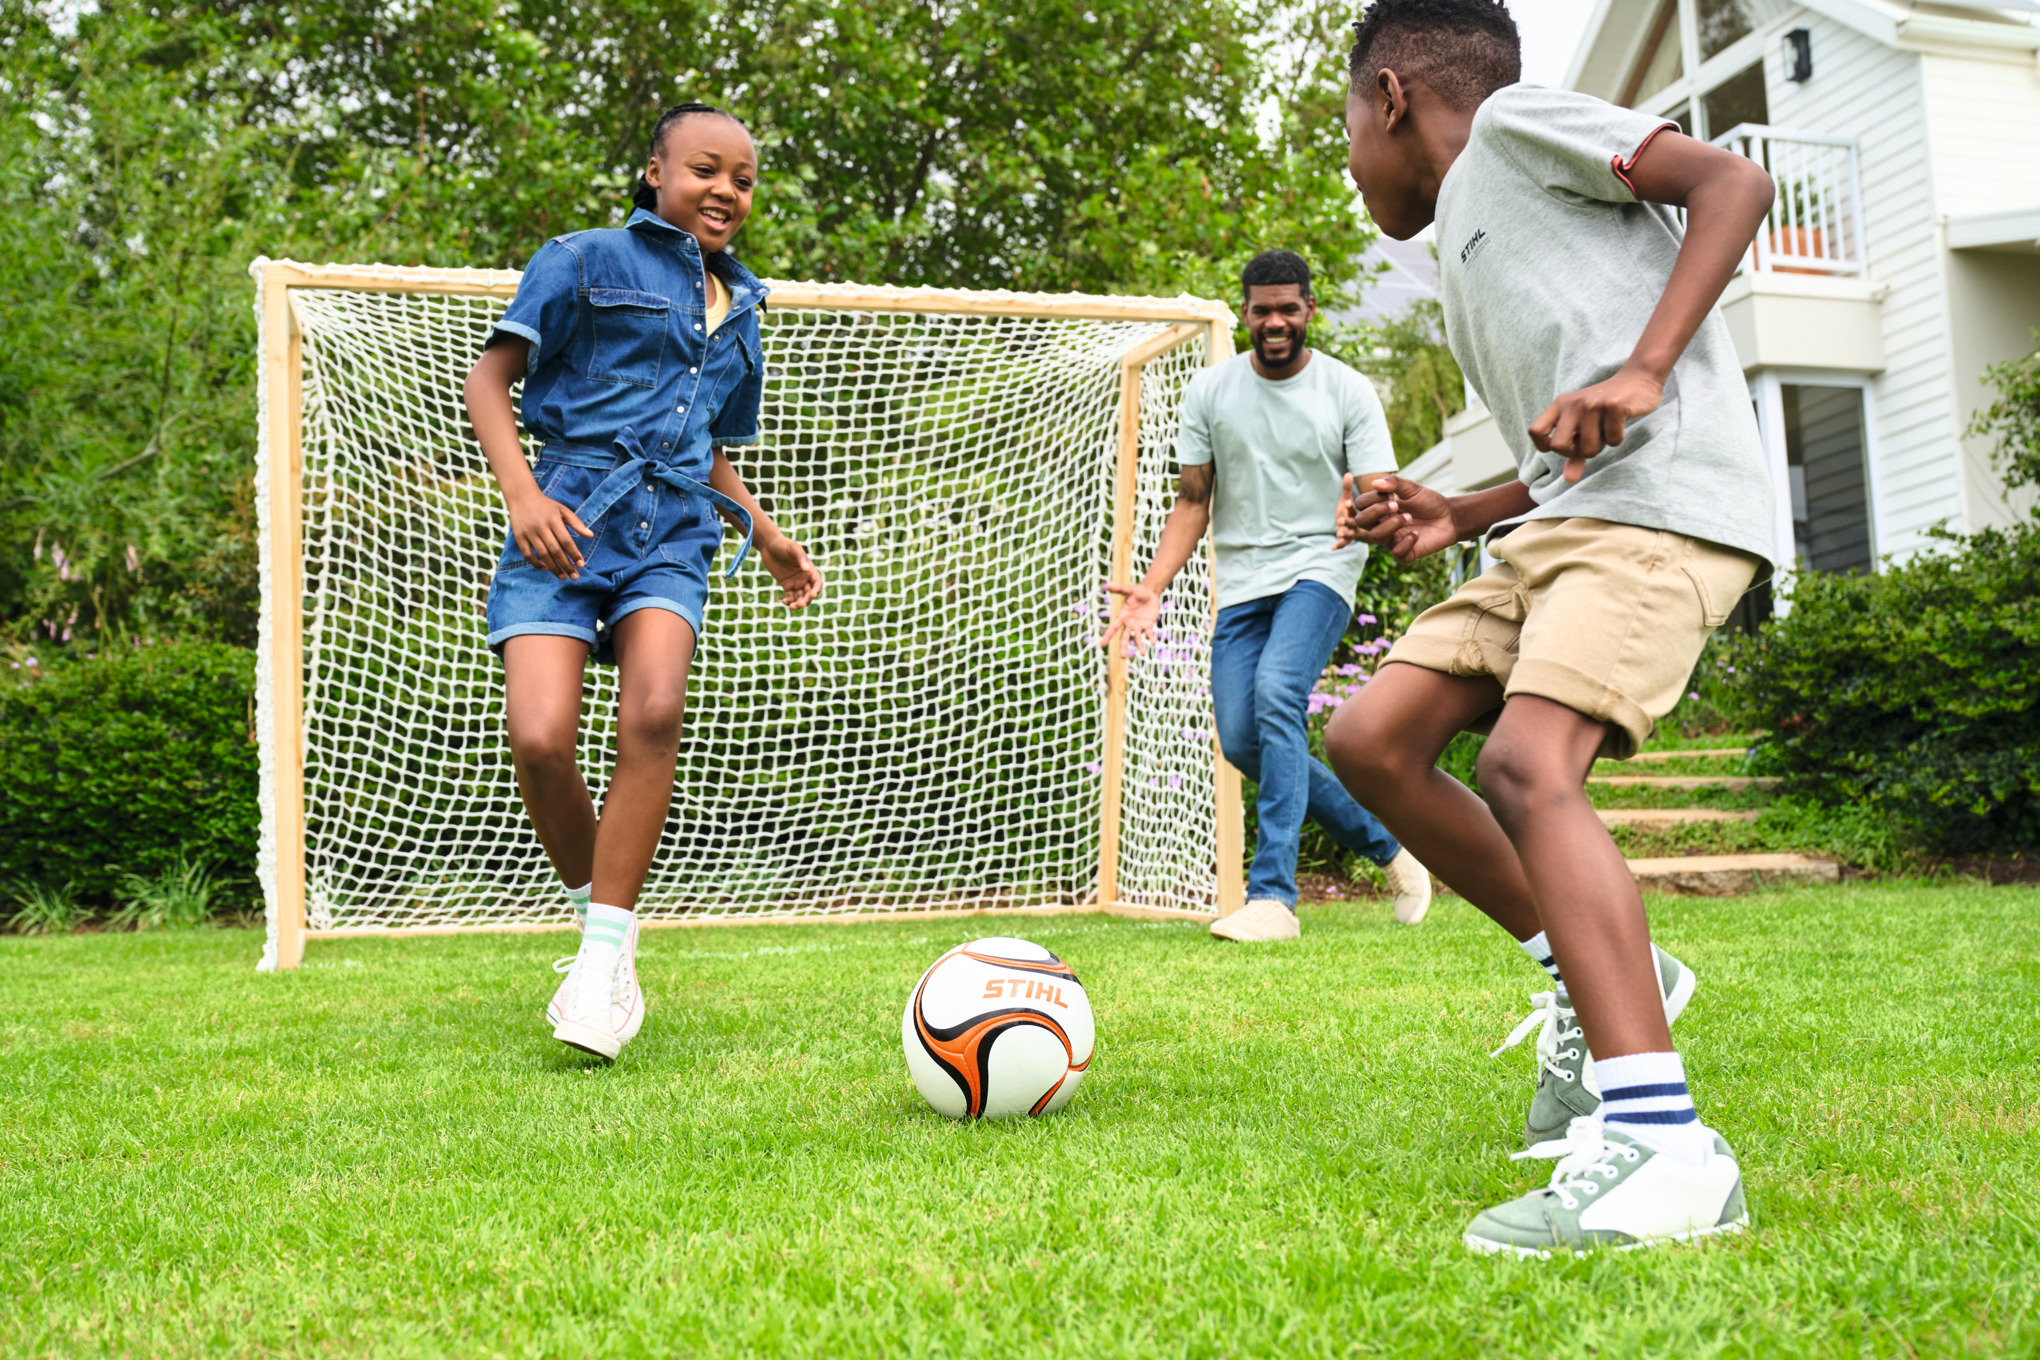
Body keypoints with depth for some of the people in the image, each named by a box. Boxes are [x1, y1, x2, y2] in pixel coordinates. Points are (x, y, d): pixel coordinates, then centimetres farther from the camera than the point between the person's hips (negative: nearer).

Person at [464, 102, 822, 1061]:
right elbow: (488, 381, 1)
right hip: (566, 526, -3)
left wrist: (769, 540, 24)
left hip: (671, 534, 4)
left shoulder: (738, 312, 24)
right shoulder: (584, 261, 6)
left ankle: (604, 959, -18)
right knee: (540, 739, -20)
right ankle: (596, 920, 8)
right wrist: (522, 494, -13)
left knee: (654, 712, -26)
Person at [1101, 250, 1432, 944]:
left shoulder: (1348, 392, -2)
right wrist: (1152, 589, -6)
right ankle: (1387, 845, 17)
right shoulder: (1209, 391, 6)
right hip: (1242, 579, 4)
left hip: (1320, 565, -4)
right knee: (1241, 739, -4)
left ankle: (1273, 894, -25)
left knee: (1277, 695, -27)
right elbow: (1192, 502, 7)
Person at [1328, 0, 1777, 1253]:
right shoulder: (1468, 269, 30)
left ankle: (1663, 1150, -32)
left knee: (1526, 761, -27)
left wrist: (1642, 369, -18)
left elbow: (1734, 181, -6)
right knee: (1371, 739, 2)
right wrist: (1455, 520, 16)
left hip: (1664, 501, -9)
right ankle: (1601, 975, 10)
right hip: (1560, 521, 9)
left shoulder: (1514, 121, 6)